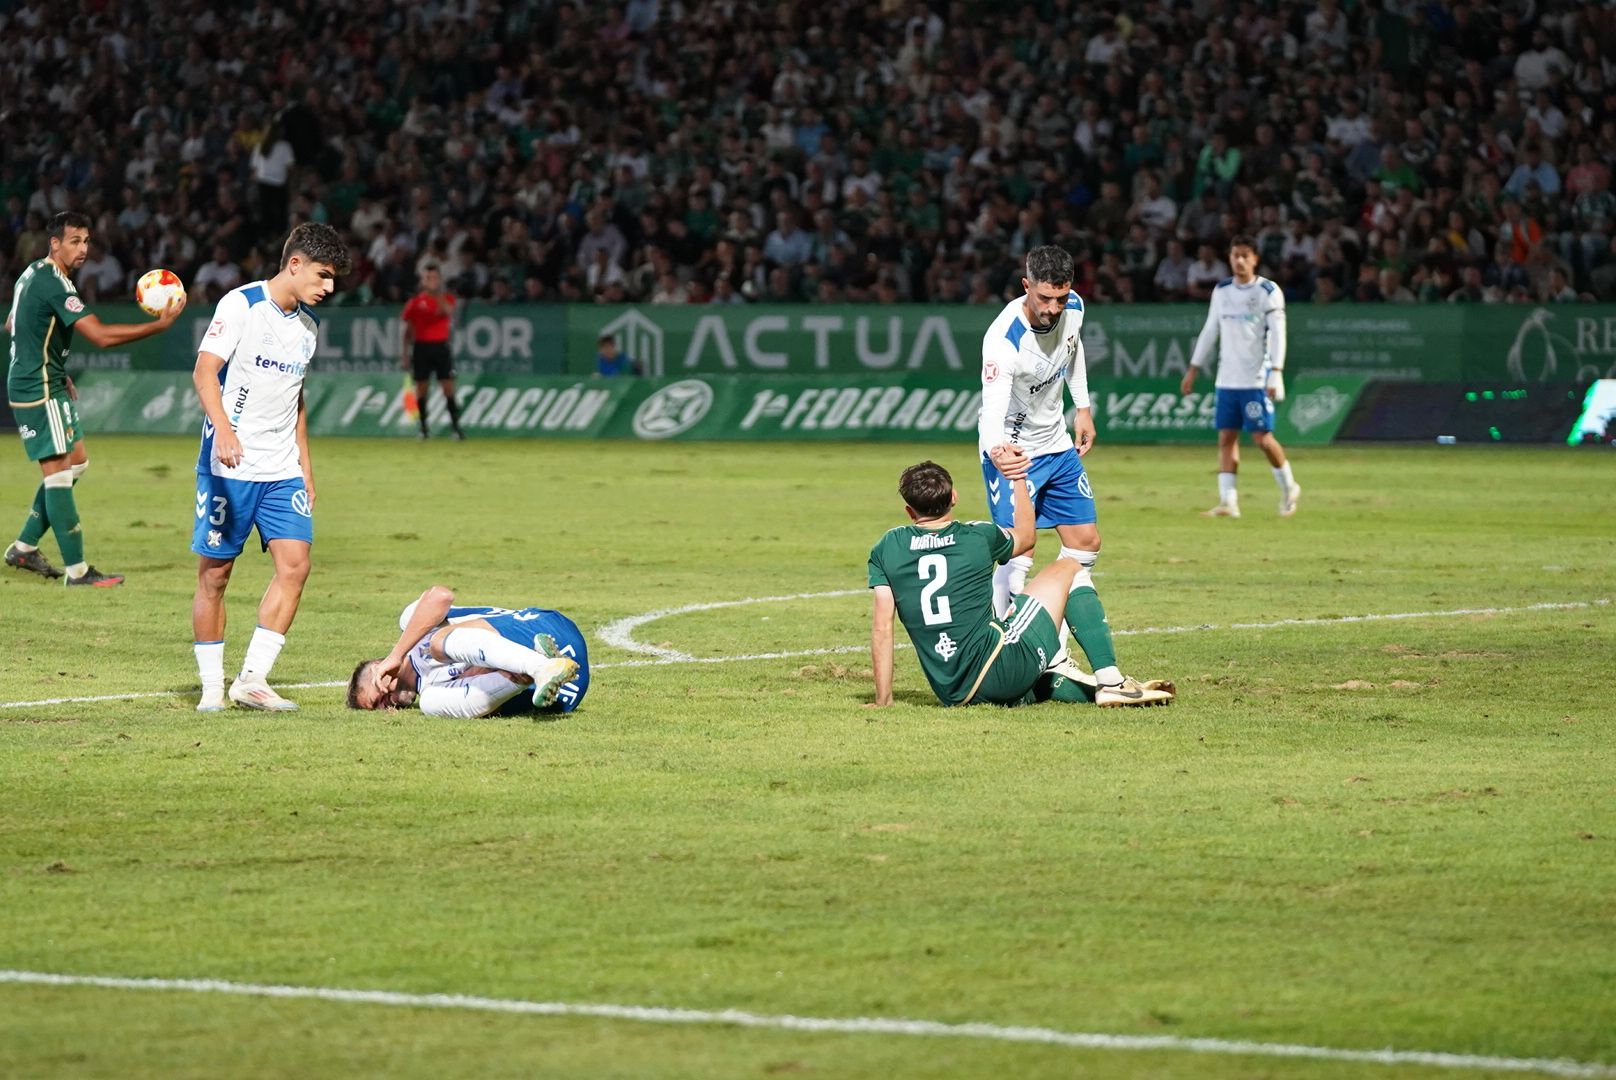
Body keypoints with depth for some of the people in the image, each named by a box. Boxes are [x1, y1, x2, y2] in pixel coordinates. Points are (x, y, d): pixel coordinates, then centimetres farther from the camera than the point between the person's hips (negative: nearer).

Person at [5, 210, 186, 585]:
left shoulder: (34, 274, 12)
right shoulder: (54, 284, -20)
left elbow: (12, 325, 26)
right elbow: (100, 335, -28)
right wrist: (160, 325, -27)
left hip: (47, 385, 10)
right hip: (40, 390, -10)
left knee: (76, 462, 16)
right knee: (58, 471, -9)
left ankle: (25, 546, 19)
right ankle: (77, 570, -8)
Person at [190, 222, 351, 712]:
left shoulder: (308, 322, 14)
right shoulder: (241, 304, -9)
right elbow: (204, 372, -18)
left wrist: (304, 464, 23)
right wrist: (223, 429, -34)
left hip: (281, 470, 6)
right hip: (229, 466, -6)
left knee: (295, 563, -9)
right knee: (214, 573, -1)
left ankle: (252, 678, -7)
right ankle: (212, 686, 9)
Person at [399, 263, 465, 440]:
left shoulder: (447, 299, 6)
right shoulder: (415, 302, 5)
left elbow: (448, 311, -19)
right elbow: (408, 330, 8)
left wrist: (438, 295, -30)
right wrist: (405, 354, 4)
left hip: (441, 346, -1)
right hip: (421, 347, 1)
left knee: (448, 388, -7)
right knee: (421, 388, 1)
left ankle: (456, 426, -6)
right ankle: (423, 427, 10)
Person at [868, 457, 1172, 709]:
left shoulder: (888, 548, 4)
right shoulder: (978, 537, 0)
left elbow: (881, 625, 1)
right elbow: (1026, 536, 23)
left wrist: (883, 700, 5)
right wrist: (1018, 478, 32)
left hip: (952, 694, 4)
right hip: (1001, 671, -4)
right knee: (1069, 569, 15)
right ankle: (1112, 683, 10)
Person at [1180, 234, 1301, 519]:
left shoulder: (1269, 292, -5)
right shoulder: (1221, 291, 10)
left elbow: (1277, 335, -10)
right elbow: (1210, 331, 17)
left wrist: (1276, 373, -19)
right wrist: (1193, 369, 16)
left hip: (1256, 379, -5)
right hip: (1227, 378, 5)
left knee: (1262, 436, -6)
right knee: (1226, 437, -1)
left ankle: (1288, 487, 16)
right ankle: (1228, 502, -3)